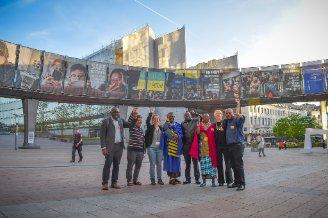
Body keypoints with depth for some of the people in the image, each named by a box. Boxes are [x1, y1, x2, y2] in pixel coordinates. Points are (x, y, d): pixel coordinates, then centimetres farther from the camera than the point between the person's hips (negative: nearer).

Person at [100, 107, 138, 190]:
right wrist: (103, 147, -12)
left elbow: (130, 125, 7)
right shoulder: (106, 121, -1)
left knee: (116, 165, 9)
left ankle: (114, 183, 18)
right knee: (107, 164, -5)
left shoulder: (121, 120, 14)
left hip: (119, 146, 5)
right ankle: (105, 183, 3)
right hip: (110, 146, -5)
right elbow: (102, 135, -4)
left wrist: (133, 115, -1)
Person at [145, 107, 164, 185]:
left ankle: (159, 179, 19)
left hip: (159, 148, 4)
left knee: (159, 164, 8)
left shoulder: (161, 128, 11)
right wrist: (151, 113, -23)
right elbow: (147, 121, -22)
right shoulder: (150, 127, -2)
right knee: (152, 164, 1)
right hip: (151, 147, -4)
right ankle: (152, 179, 11)